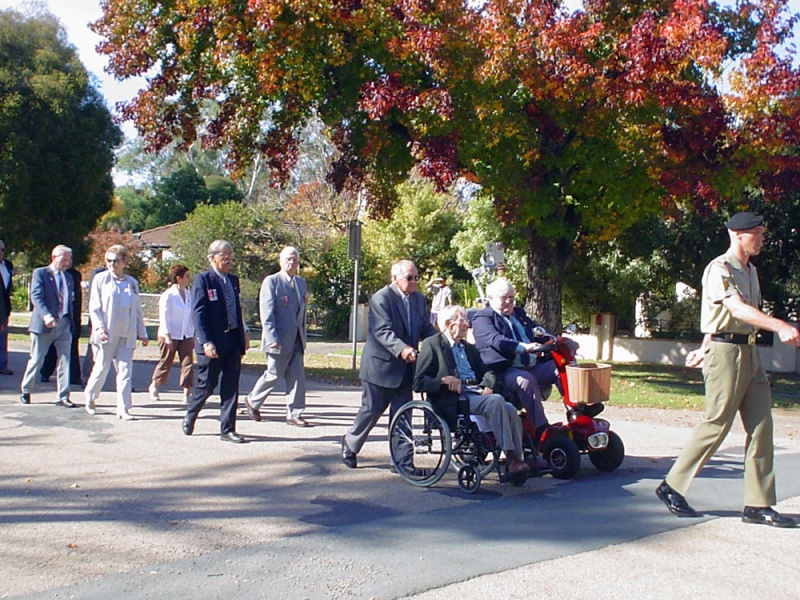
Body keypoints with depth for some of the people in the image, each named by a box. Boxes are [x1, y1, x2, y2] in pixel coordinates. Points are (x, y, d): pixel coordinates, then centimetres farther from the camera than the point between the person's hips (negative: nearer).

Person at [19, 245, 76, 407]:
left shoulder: (68, 278, 16)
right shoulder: (40, 273, -3)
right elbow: (36, 297, -15)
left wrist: (70, 322, 12)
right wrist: (46, 315, -30)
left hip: (64, 324, 5)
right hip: (44, 324, -4)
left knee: (65, 360, -1)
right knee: (36, 360, 6)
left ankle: (63, 397, 2)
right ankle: (25, 391, 24)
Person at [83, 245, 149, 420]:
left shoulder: (132, 282, 11)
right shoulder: (101, 279, 3)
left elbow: (137, 310, 15)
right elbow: (94, 306, 0)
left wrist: (142, 333, 13)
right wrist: (99, 327, -13)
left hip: (127, 335, 2)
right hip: (106, 333, -2)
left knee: (125, 371, -2)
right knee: (101, 369, 3)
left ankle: (123, 408, 1)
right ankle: (90, 399, 26)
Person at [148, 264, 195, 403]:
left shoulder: (188, 295, 7)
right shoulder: (168, 295, -10)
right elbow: (164, 317, -12)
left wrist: (193, 335, 13)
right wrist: (167, 336, -17)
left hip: (186, 335, 5)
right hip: (170, 336, -5)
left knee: (188, 362, -6)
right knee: (165, 362, 7)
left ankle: (187, 392, -6)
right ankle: (153, 386, 29)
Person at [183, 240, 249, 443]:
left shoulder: (233, 280, 14)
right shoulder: (202, 279, -6)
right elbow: (197, 313, -11)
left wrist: (243, 335, 10)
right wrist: (206, 342, -18)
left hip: (233, 342, 6)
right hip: (212, 343, -6)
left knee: (231, 387, 5)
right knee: (206, 385, 5)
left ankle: (227, 429, 11)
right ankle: (189, 417, 30)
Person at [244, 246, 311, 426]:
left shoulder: (301, 283, 14)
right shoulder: (271, 282, -7)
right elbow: (266, 313, -13)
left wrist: (303, 337, 17)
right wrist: (272, 338, -19)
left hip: (296, 339, 6)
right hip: (279, 339, -6)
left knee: (297, 377, 2)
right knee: (273, 375, 4)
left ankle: (294, 414, 7)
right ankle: (252, 402, 26)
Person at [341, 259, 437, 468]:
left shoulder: (419, 299, 10)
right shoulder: (381, 298, -14)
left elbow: (427, 329, 9)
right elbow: (383, 331, -23)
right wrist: (401, 349, -39)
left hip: (405, 368, 6)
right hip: (380, 365, -6)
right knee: (372, 409, 4)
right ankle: (350, 444, 27)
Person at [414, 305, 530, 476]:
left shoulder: (469, 348, 27)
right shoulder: (431, 345, 6)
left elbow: (487, 372, 21)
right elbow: (418, 383, -2)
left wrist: (488, 385, -2)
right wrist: (445, 381, -17)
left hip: (477, 394, 6)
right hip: (455, 401, -6)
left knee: (510, 410, -23)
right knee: (496, 400, -31)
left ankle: (517, 459, -21)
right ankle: (511, 458, -29)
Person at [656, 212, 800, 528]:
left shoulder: (751, 271, 19)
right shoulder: (720, 269, -10)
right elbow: (736, 308, -25)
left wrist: (705, 348, 21)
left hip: (750, 353, 9)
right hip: (726, 351, -9)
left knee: (761, 427, 3)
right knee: (716, 425, -5)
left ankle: (758, 505, 8)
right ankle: (672, 487, 8)